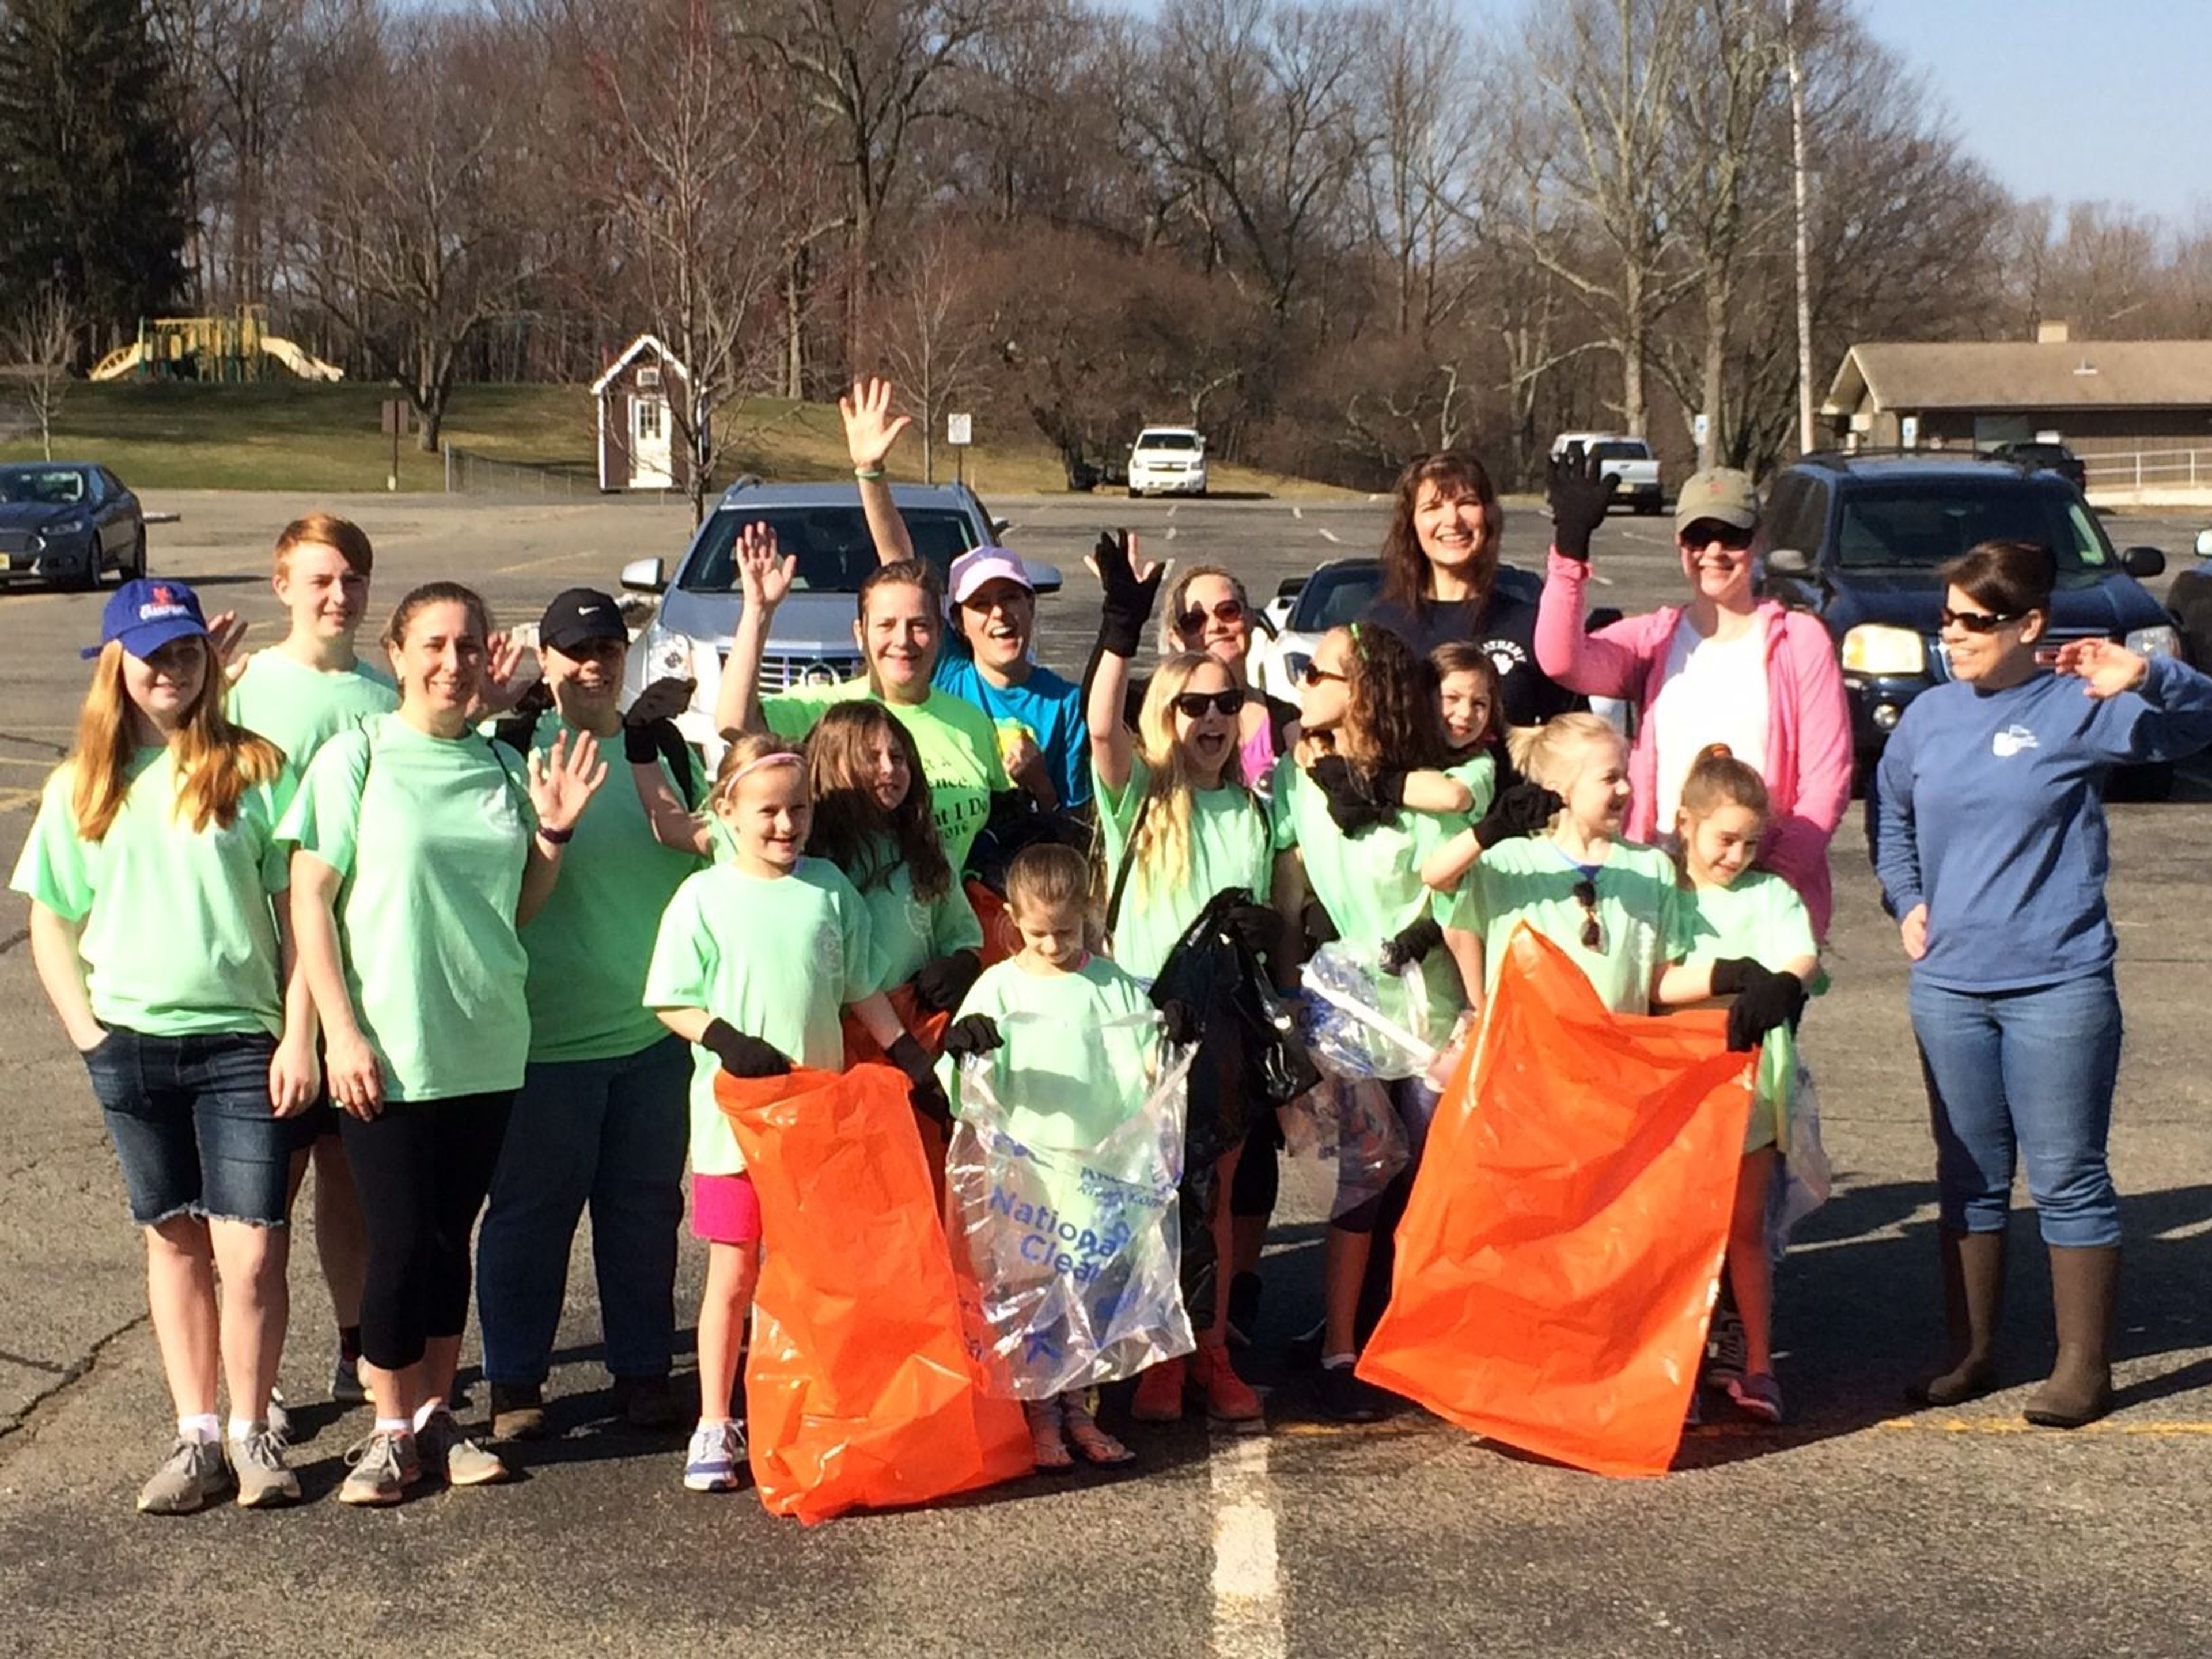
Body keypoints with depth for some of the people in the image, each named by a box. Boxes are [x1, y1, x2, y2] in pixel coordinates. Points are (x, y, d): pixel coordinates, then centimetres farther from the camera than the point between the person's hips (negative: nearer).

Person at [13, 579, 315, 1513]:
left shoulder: (254, 769, -2)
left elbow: (300, 911, -2)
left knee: (251, 1254, -5)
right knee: (175, 1241, 11)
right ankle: (197, 1438, 19)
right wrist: (86, 1030, -1)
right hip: (132, 1043, 3)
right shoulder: (82, 787, 6)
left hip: (242, 1042, -3)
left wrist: (298, 1037, -7)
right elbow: (50, 922, 11)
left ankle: (253, 1434, 12)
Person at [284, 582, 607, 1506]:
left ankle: (435, 1414, 23)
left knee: (450, 1236, 11)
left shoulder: (501, 767, 8)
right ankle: (392, 1429, 14)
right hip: (387, 1049, -4)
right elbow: (308, 901, -7)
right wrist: (342, 1031, -12)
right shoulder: (356, 759, -5)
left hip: (487, 1043, 4)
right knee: (401, 1239, -2)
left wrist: (553, 833, -3)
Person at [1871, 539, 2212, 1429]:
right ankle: (1971, 1354, 24)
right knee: (1969, 1177, 14)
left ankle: (2083, 1368, 12)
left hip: (2057, 986, -5)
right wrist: (1906, 899, 11)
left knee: (2069, 1178, 2)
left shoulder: (2078, 707, -8)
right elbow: (1888, 812, 23)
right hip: (1948, 984, 5)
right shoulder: (1929, 715, 7)